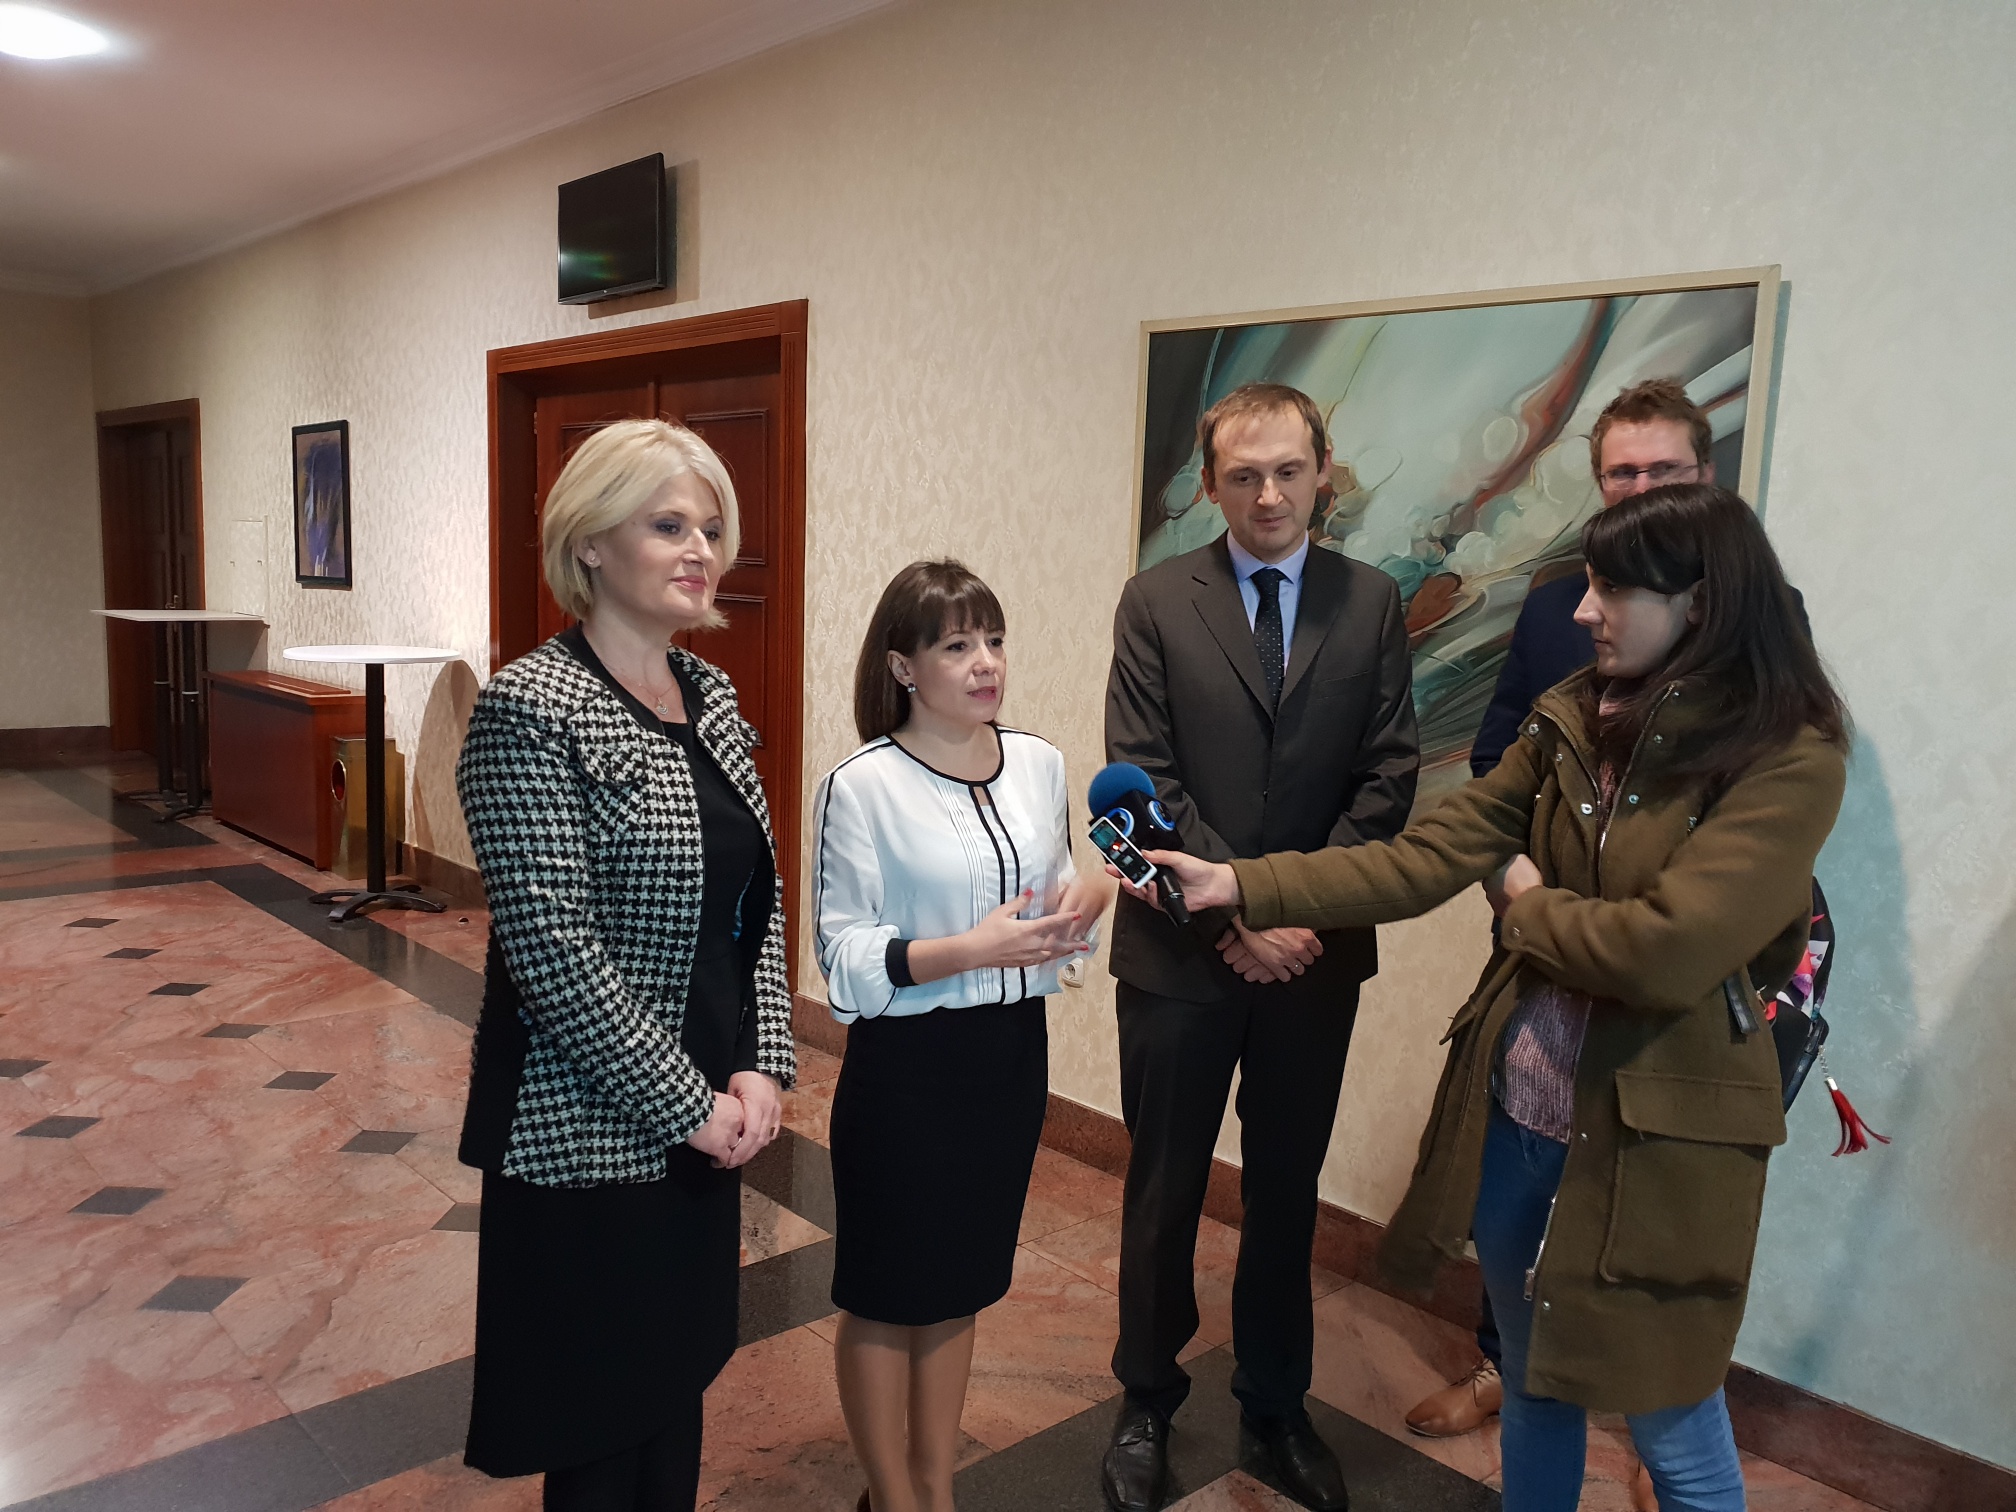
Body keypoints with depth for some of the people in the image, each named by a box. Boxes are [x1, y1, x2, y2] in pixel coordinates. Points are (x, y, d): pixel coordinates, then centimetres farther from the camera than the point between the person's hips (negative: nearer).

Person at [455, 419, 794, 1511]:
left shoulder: (710, 694, 6)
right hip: (589, 1132, -7)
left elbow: (758, 896, 8)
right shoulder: (530, 712, -17)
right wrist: (691, 1105, -15)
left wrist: (761, 1066, -2)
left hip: (705, 1114, 7)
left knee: (678, 1383, 22)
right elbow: (553, 949, -21)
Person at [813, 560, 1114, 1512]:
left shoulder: (1039, 763, 2)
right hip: (906, 1065, -5)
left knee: (958, 1285, 20)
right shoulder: (862, 787, -14)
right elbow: (845, 954, -14)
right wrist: (972, 950, -25)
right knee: (886, 1296, 11)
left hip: (1013, 1050, 5)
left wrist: (1084, 902, -9)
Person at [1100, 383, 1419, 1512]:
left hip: (1318, 949, 2)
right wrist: (1237, 911, -15)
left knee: (1288, 1189, 16)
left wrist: (1307, 908, -12)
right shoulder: (1158, 602, -2)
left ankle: (1277, 1405, 35)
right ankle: (1149, 1401, 32)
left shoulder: (1372, 604, 3)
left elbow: (1388, 776, -1)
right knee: (1166, 1189, 11)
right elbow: (1145, 779, -8)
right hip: (1181, 948, -1)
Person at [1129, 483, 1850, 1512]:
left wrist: (1532, 905, -7)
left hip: (1656, 1135, -5)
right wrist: (1238, 885, -9)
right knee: (1532, 1388, 23)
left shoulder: (1791, 758, -16)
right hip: (1512, 1111, 5)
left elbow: (1666, 950, -25)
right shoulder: (1573, 722, 3)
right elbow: (1424, 858, -2)